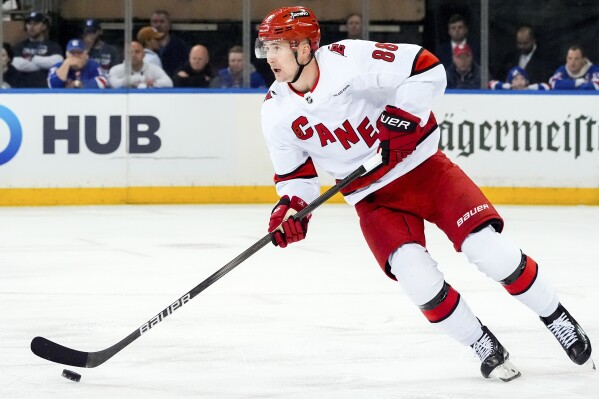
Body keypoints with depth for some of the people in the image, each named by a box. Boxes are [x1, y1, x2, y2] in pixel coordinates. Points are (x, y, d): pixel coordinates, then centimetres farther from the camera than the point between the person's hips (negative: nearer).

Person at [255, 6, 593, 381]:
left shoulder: (348, 59, -20)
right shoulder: (277, 111, -6)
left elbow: (426, 68, -19)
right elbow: (295, 171, 7)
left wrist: (404, 117, -27)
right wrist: (291, 207, -10)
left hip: (420, 165, -3)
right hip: (372, 197, 3)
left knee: (489, 248, -15)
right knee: (416, 276, -20)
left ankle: (558, 319, 8)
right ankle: (485, 348, 1)